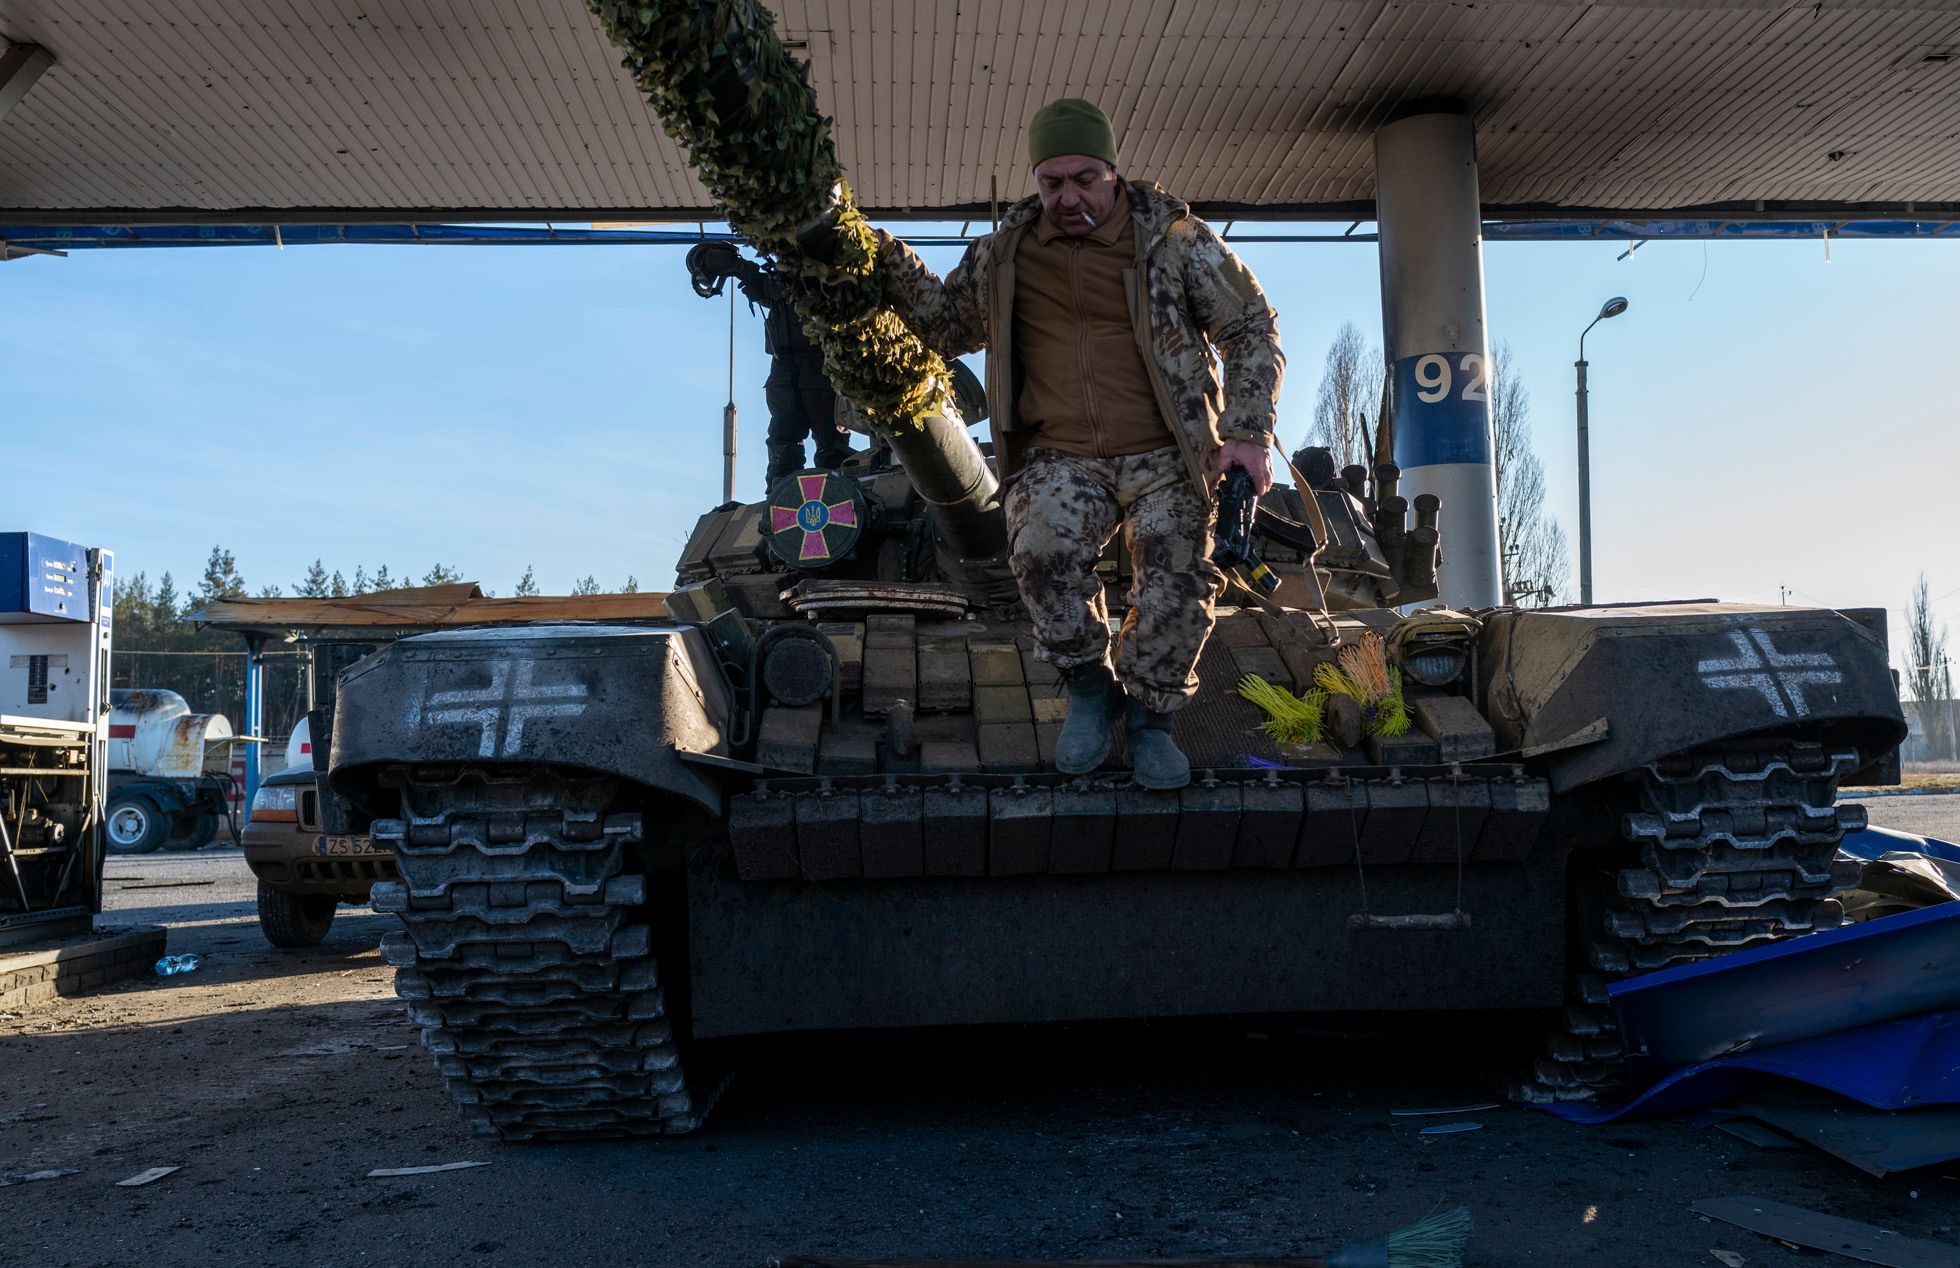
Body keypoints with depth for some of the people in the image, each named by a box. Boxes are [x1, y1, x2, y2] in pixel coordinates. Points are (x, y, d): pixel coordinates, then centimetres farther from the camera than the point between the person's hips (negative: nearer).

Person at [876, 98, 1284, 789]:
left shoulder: (1174, 239, 1)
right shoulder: (1005, 252, 9)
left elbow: (1252, 329, 6)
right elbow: (948, 323, 24)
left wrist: (1247, 432, -5)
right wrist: (890, 263, 9)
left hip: (1165, 454, -1)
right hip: (1061, 457, 1)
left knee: (1178, 582, -23)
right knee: (1043, 553, -30)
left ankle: (1149, 716, 4)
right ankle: (1091, 688, -3)